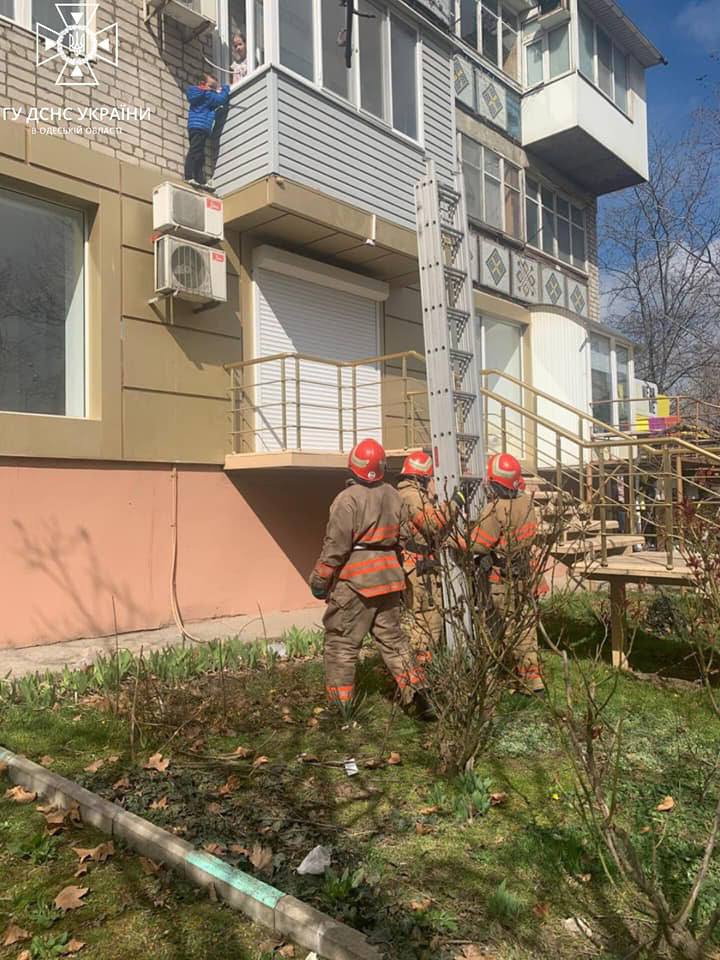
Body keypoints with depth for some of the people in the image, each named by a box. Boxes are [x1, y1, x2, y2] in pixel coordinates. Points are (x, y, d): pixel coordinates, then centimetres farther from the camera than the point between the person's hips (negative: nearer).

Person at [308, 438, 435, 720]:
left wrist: (319, 578, -6)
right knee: (392, 638, 17)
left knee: (341, 643, 4)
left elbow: (336, 544, -16)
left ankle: (340, 705, 9)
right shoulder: (394, 496, 7)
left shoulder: (349, 498, -14)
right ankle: (416, 693, 13)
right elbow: (402, 539, 13)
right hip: (388, 578, 7)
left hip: (354, 581, -6)